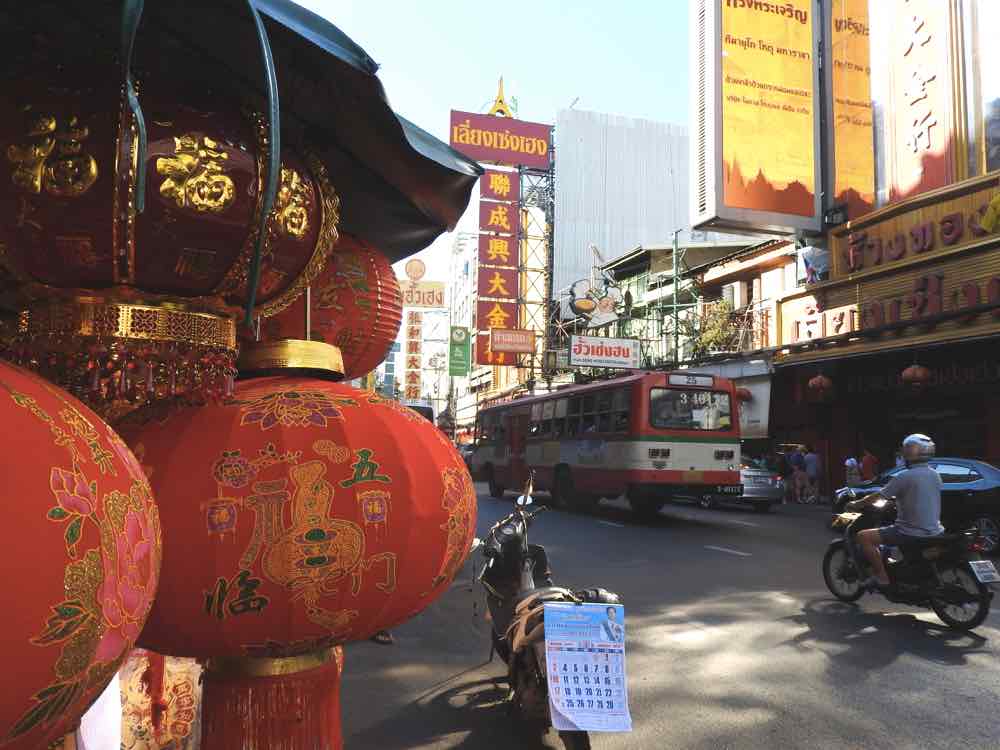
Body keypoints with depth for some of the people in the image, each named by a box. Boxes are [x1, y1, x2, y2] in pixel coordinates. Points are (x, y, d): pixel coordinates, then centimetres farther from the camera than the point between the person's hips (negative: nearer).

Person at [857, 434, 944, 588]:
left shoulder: (904, 477, -17)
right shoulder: (935, 476, 6)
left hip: (912, 533, -8)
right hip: (934, 531, 8)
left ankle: (882, 577, -4)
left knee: (864, 537, -3)